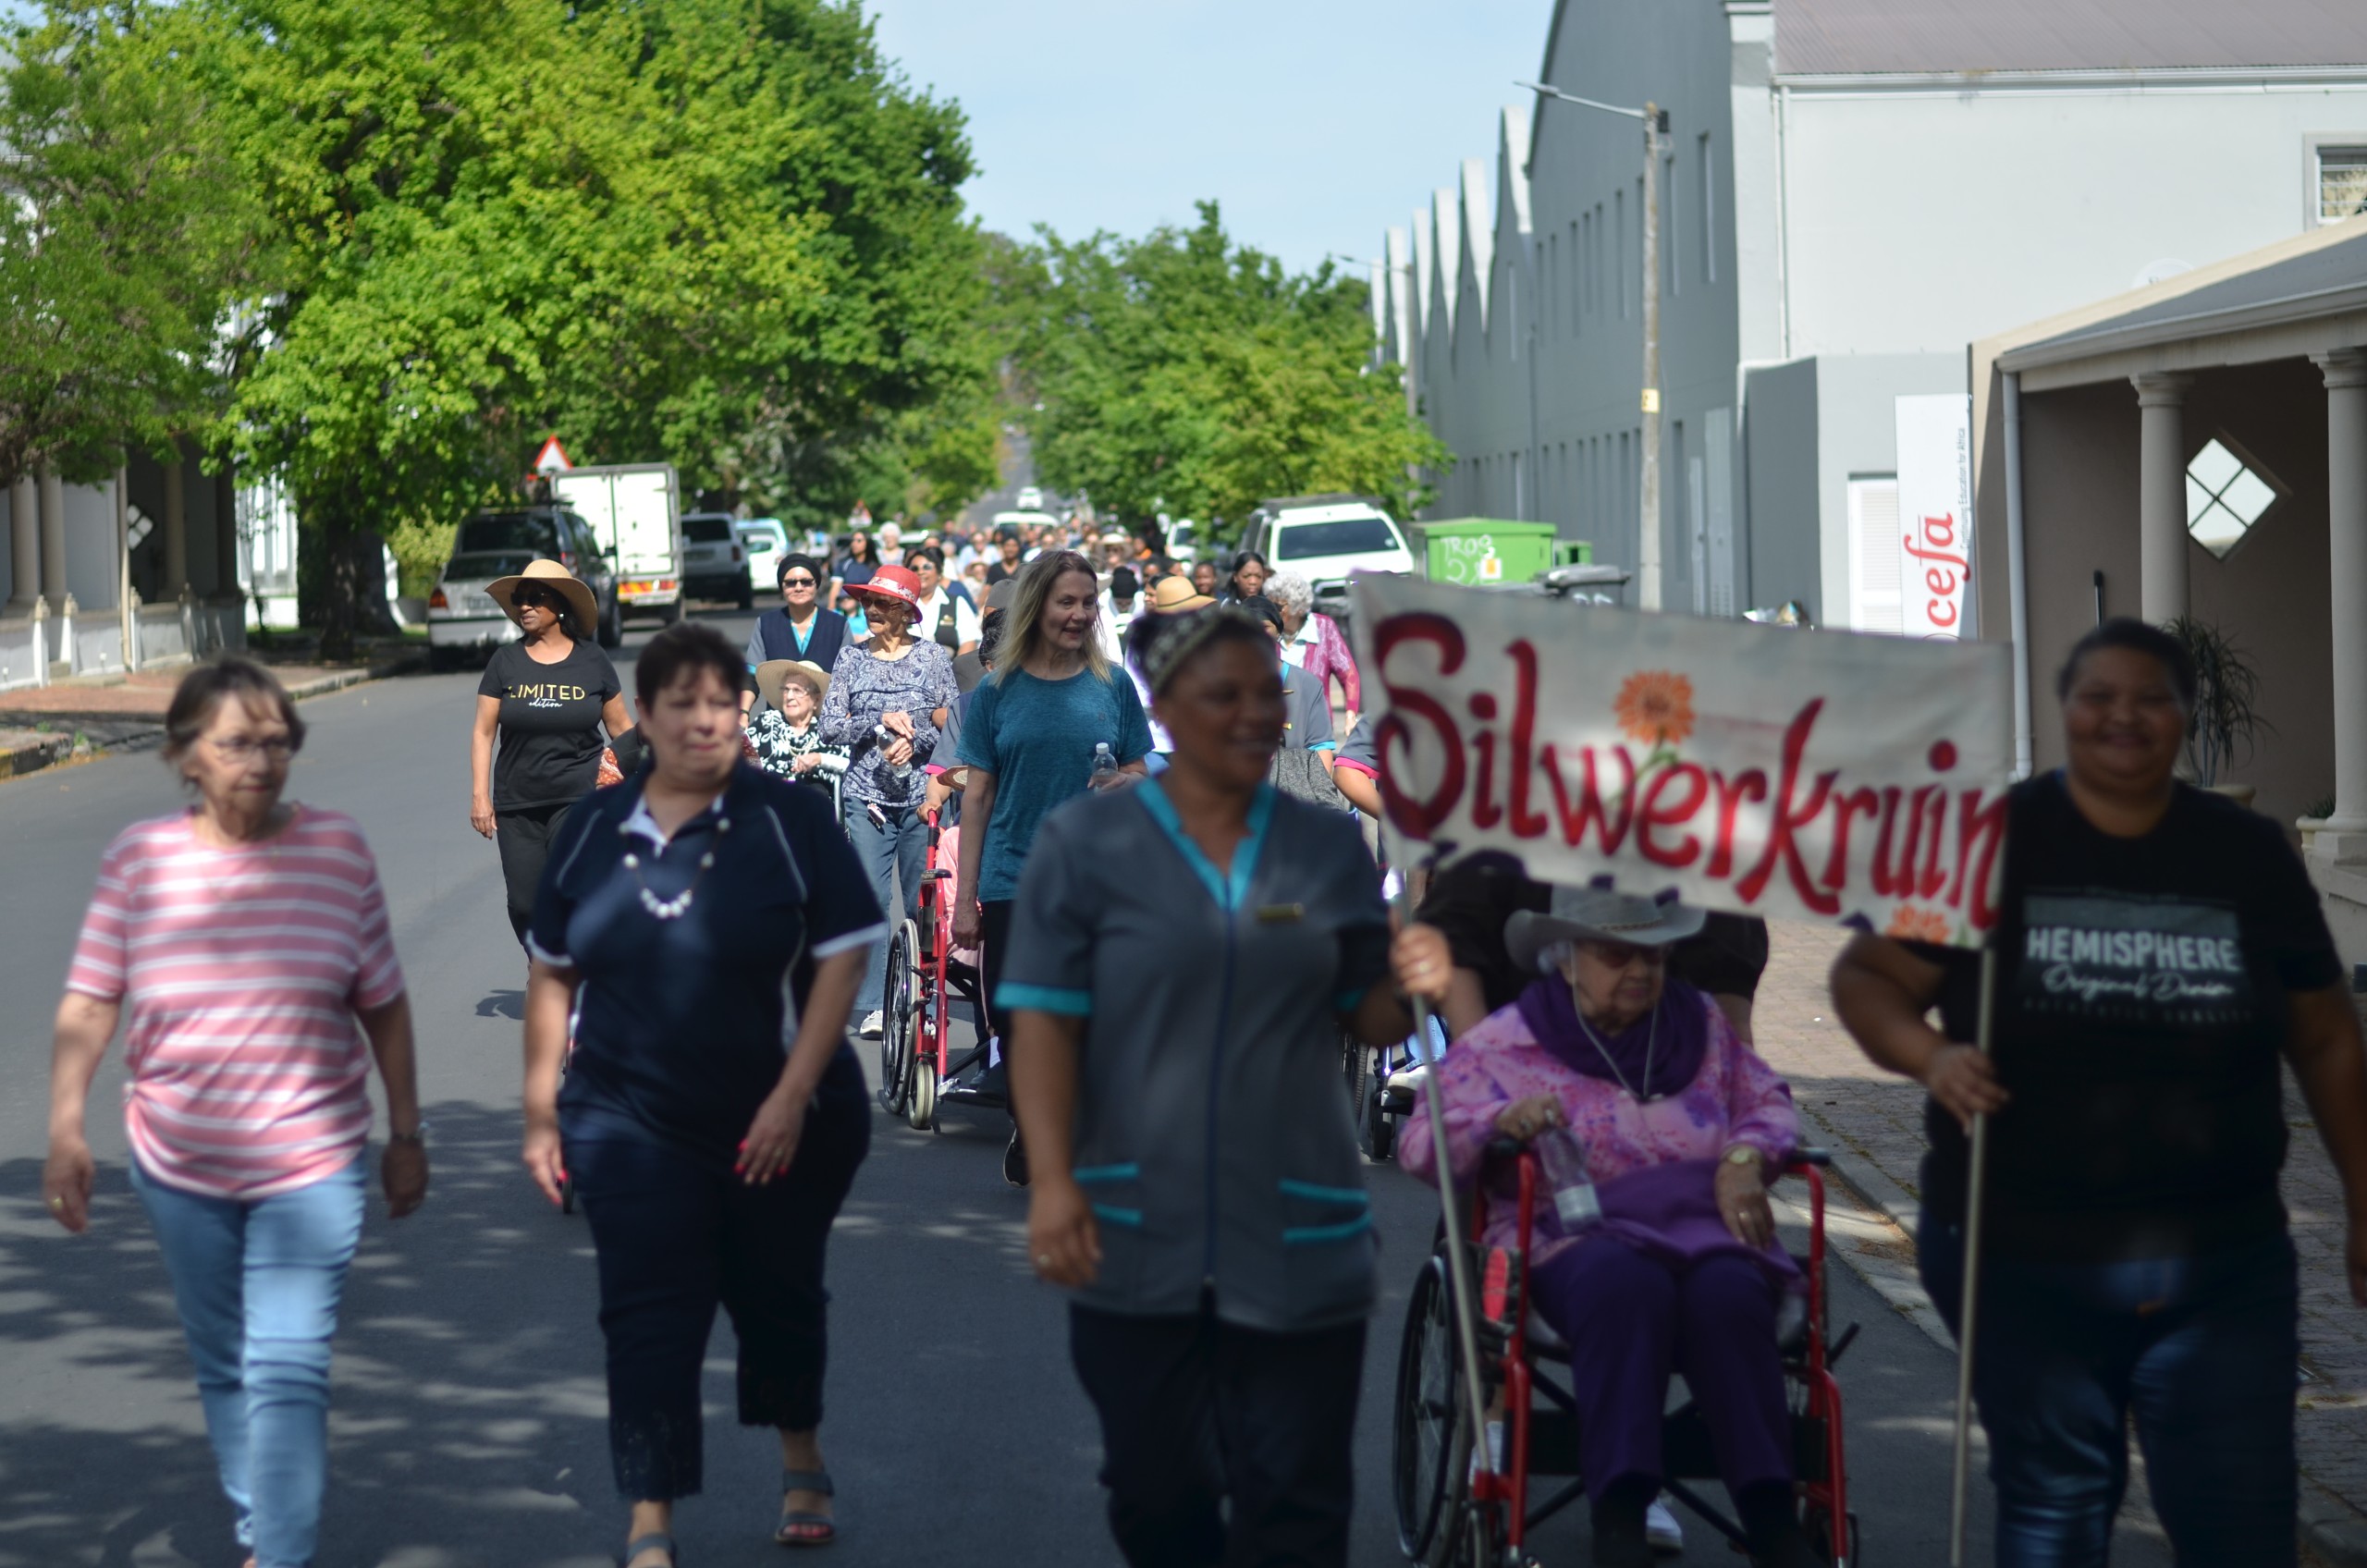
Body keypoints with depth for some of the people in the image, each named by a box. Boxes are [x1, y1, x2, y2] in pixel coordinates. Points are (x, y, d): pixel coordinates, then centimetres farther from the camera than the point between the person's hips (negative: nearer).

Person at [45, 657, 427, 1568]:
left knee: (287, 1373, -10)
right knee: (223, 1365, 17)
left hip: (309, 1163, -2)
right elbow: (87, 1006, -3)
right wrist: (64, 1131, -11)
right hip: (180, 1167, 2)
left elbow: (383, 1004, 2)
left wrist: (406, 1133, 7)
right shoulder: (139, 860, -5)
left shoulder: (336, 849, -5)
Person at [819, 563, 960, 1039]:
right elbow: (830, 727, 1)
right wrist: (882, 721, -10)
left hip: (920, 794, 0)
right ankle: (872, 1005, -4)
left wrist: (916, 740, -13)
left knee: (922, 902, 1)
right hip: (866, 796, 1)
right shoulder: (852, 657, 7)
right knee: (872, 898, -6)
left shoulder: (932, 657, 4)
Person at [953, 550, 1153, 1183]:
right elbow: (977, 796, 6)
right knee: (1019, 1027, 3)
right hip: (1013, 883, 0)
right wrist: (964, 897, 2)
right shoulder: (997, 691, 4)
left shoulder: (1112, 685, 6)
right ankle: (1031, 1147, 26)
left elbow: (1141, 778, 11)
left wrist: (1126, 784, -14)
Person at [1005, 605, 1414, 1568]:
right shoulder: (1086, 841, -1)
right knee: (1157, 1489, 12)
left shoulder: (1331, 847, 6)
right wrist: (1053, 1180, -15)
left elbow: (1372, 1018, 10)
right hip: (1137, 1233, -1)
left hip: (1297, 1235, 1)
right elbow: (1044, 1022, -4)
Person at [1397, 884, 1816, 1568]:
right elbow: (1421, 1143, 7)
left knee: (1730, 1296, -36)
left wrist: (1745, 1157, 3)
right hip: (1579, 1236, -3)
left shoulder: (1699, 1024, 22)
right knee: (1626, 1287, -41)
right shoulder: (1506, 1043, 11)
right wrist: (1503, 1122, -15)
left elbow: (1767, 1101, 27)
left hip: (1705, 1226, 3)